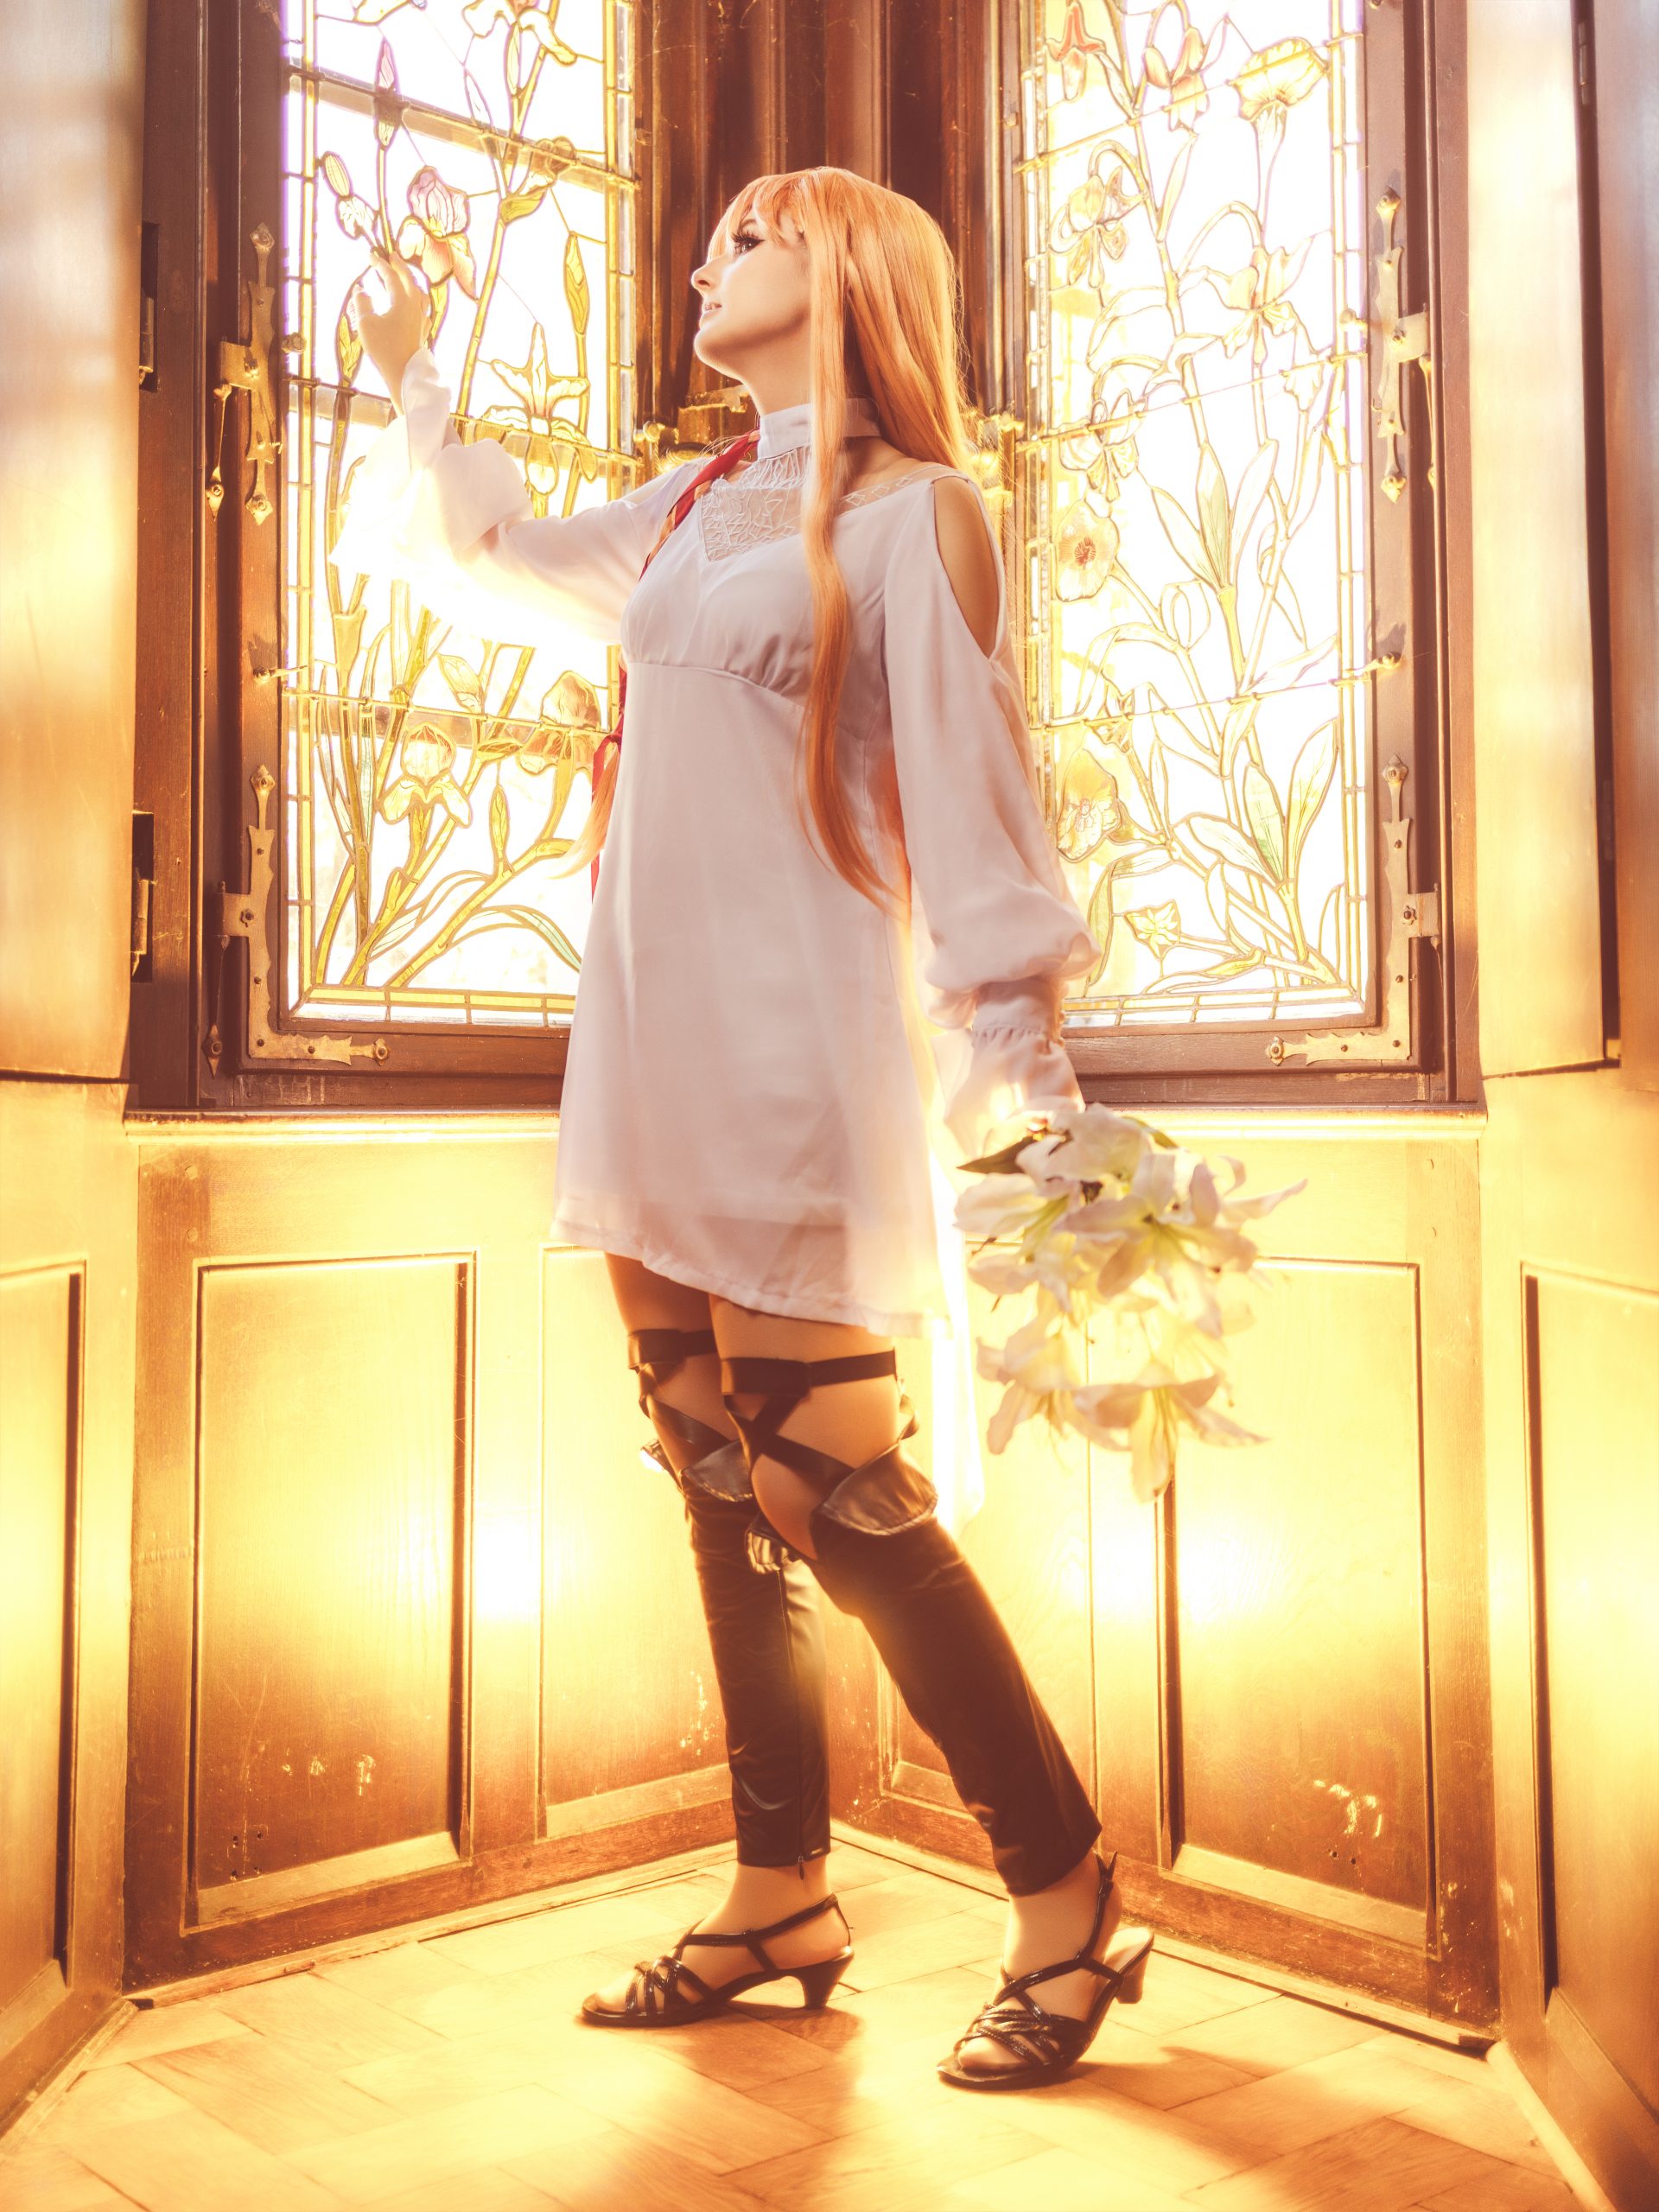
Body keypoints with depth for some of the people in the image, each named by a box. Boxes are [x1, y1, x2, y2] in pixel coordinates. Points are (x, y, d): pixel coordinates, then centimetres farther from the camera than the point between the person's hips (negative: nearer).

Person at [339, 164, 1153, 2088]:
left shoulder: (910, 509, -1)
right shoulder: (689, 508, 19)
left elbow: (975, 807, -8)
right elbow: (490, 560, 35)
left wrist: (1022, 1082, -12)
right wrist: (412, 378, 32)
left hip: (798, 1046, -7)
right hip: (653, 1044, 7)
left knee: (834, 1491, -8)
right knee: (722, 1483, 9)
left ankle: (1068, 1903, 7)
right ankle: (781, 1896, 21)